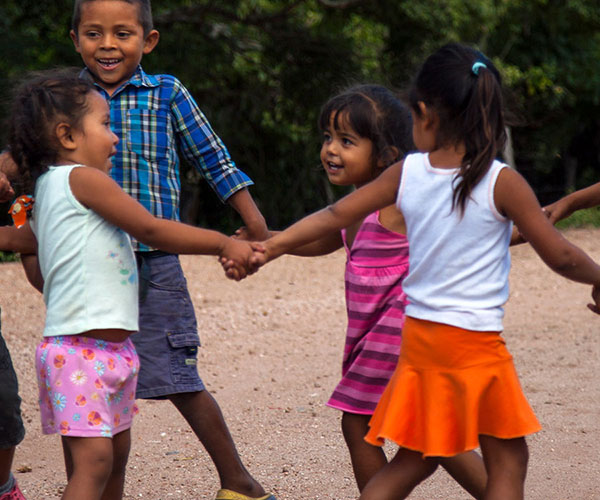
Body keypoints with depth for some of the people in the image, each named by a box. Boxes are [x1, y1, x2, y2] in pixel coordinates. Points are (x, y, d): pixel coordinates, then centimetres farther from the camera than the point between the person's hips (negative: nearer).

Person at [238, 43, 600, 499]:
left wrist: (271, 247, 16)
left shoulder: (406, 173, -1)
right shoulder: (501, 183, -12)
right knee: (507, 460, 7)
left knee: (414, 460, 18)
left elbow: (335, 216, 6)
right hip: (475, 342, -5)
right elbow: (559, 256, -9)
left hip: (420, 337, 5)